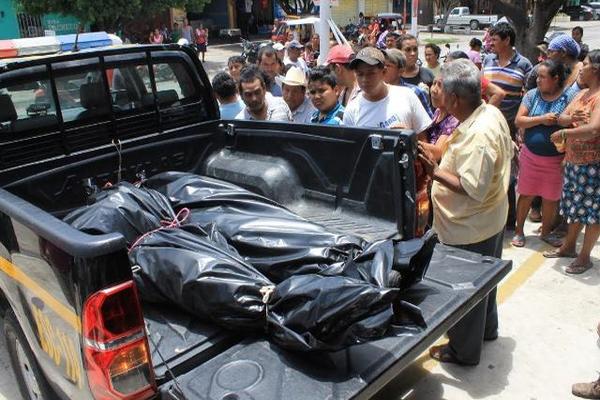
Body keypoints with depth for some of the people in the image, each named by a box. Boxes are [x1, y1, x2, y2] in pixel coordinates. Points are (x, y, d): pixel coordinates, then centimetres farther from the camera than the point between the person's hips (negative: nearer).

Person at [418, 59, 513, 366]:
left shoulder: (477, 135, -32)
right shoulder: (491, 113, -1)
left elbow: (474, 189, -32)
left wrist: (435, 171, -28)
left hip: (470, 229, -10)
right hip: (490, 218, 10)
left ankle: (464, 351, 29)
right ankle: (487, 327, 51)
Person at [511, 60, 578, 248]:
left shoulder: (569, 96, -6)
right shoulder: (532, 95, -1)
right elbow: (519, 121, -7)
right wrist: (541, 119, -18)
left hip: (556, 158, -1)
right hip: (530, 155, 1)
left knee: (551, 198, 11)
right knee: (526, 194, 8)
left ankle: (546, 231, 31)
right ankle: (519, 231, 22)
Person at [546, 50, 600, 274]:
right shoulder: (582, 94, 13)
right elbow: (561, 118, 9)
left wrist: (563, 134, -16)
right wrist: (570, 117, -13)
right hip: (573, 160, 9)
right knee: (575, 206, 19)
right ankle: (569, 246, 33)